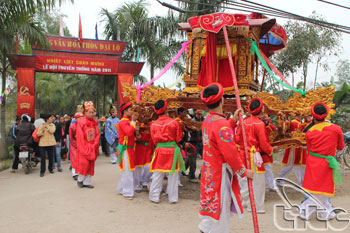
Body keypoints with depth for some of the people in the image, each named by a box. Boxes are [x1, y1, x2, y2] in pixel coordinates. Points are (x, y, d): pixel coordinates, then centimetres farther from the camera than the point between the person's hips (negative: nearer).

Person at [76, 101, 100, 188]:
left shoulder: (94, 122, 7)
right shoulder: (81, 122, -8)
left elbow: (97, 134, 7)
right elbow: (80, 136, -10)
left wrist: (94, 145, -4)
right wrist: (85, 148, -12)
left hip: (92, 148, 5)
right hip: (84, 147, -5)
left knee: (91, 165, 5)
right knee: (84, 163, -10)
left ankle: (87, 182, 13)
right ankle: (80, 180, 12)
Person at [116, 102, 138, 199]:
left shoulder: (129, 121, 14)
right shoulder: (123, 122, -16)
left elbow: (132, 133, 18)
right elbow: (129, 132, -31)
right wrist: (133, 121, -24)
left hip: (130, 149, 10)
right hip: (125, 149, -10)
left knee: (129, 171, 16)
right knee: (127, 171, -4)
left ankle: (121, 189, 29)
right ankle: (127, 192, 6)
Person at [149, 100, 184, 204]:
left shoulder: (154, 124, -4)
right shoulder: (174, 122, -9)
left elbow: (154, 141, 5)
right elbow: (178, 138, -1)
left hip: (159, 150, 2)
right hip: (172, 149, -1)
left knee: (157, 175, 11)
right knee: (173, 175, 9)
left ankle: (154, 197, 18)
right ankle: (173, 198, 17)